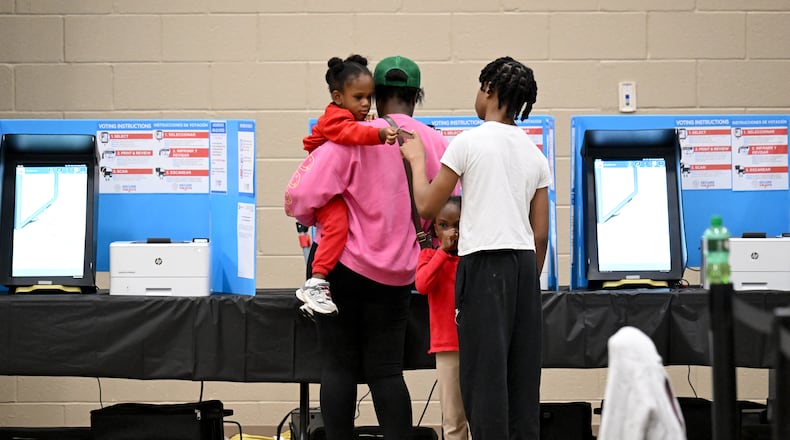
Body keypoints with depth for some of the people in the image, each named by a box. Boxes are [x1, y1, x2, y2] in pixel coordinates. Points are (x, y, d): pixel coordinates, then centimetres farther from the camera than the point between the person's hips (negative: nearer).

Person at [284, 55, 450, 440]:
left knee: (338, 366, 4)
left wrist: (311, 216, 6)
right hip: (397, 274, 3)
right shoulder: (437, 144, 0)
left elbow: (303, 196, -16)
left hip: (344, 264, -3)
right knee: (386, 370, 9)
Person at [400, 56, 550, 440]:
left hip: (484, 262, -6)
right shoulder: (534, 153, 12)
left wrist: (416, 160, 12)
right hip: (525, 263, 6)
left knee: (484, 369, -6)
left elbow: (427, 206, -2)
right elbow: (541, 234, 11)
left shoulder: (469, 142, -5)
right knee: (523, 372, 8)